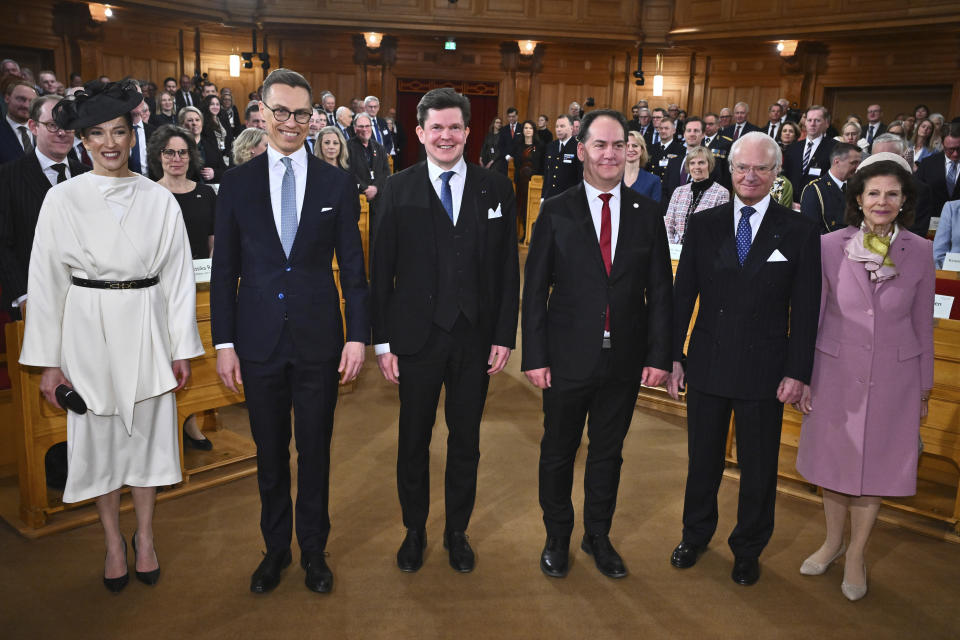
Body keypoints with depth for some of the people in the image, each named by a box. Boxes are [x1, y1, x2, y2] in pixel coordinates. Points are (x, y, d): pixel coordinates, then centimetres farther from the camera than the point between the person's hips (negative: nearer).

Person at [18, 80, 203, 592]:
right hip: (88, 331, 0)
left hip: (146, 329, 1)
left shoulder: (159, 200, 0)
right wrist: (48, 359, -4)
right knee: (98, 434, 10)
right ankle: (113, 540, 29)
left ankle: (145, 536, 29)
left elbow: (178, 277, 2)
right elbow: (46, 281, -2)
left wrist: (182, 349, 0)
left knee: (147, 431, 10)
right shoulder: (63, 199, -3)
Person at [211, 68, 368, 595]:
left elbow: (353, 268, 1)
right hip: (259, 341, 1)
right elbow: (224, 269, 2)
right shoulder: (237, 182, 1)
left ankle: (313, 549, 32)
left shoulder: (337, 184, 0)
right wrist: (223, 342, -1)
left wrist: (358, 335, -4)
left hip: (318, 339, 0)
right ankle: (276, 546, 35)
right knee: (269, 453, 14)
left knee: (315, 452, 12)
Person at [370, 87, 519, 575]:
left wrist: (504, 335, -2)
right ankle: (414, 531, 33)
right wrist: (382, 341, -4)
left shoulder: (496, 189, 2)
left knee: (465, 440, 13)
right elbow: (382, 269, -2)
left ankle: (457, 531, 33)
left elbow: (508, 268, 2)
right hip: (417, 336, -1)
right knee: (413, 439, 12)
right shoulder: (398, 190, -2)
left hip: (476, 337, 1)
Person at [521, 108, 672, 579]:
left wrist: (659, 355, -2)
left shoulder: (647, 214, 2)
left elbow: (659, 290, 3)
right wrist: (534, 357, -8)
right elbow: (535, 290, -4)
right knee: (558, 452, 13)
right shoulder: (555, 212, -4)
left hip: (625, 360, 2)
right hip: (568, 359, -2)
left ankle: (598, 536, 36)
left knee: (608, 451, 16)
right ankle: (557, 537, 34)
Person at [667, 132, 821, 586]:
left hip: (764, 371, -1)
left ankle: (748, 549, 33)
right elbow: (682, 296, 3)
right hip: (707, 364, 2)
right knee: (703, 459, 16)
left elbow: (805, 309, -3)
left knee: (758, 468, 11)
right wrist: (674, 356, 0)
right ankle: (695, 535, 38)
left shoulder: (798, 232, -3)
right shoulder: (703, 225, 2)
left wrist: (797, 371, -7)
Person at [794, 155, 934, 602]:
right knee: (833, 461, 13)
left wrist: (924, 387, 8)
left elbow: (922, 323, 4)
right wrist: (802, 377, -2)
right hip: (836, 374, 0)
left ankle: (856, 555, 29)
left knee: (874, 466, 10)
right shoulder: (830, 246, -8)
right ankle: (833, 540, 36)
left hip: (892, 378, 0)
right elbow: (812, 316, -2)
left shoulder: (920, 252, -4)